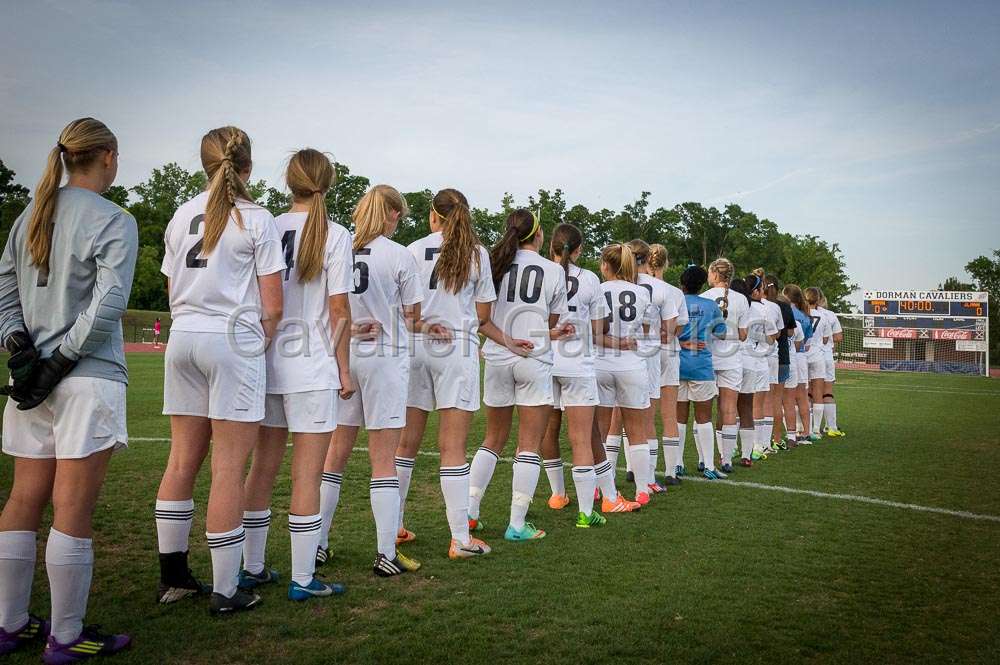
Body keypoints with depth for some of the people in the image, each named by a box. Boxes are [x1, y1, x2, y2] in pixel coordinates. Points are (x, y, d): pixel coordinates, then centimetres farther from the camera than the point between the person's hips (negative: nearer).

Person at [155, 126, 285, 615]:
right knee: (229, 469, -1)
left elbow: (173, 292, 16)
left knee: (182, 460, 13)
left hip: (182, 338, 6)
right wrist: (259, 343, 7)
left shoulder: (182, 215, 12)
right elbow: (272, 308, -8)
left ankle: (172, 576, 23)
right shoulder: (256, 219, -4)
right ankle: (225, 592, 7)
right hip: (233, 340, -6)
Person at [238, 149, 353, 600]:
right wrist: (344, 368, 0)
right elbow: (339, 311, -7)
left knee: (263, 468, 15)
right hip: (312, 366, -5)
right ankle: (303, 579, 10)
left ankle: (252, 568, 26)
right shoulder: (334, 236, -6)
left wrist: (258, 351, 15)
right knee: (307, 475, 2)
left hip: (266, 361, 5)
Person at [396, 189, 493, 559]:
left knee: (407, 442, 11)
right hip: (458, 348, -2)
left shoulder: (414, 250, 5)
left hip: (416, 346, 2)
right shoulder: (477, 253, 4)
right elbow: (483, 316, 4)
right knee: (452, 446, -1)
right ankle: (460, 539, 2)